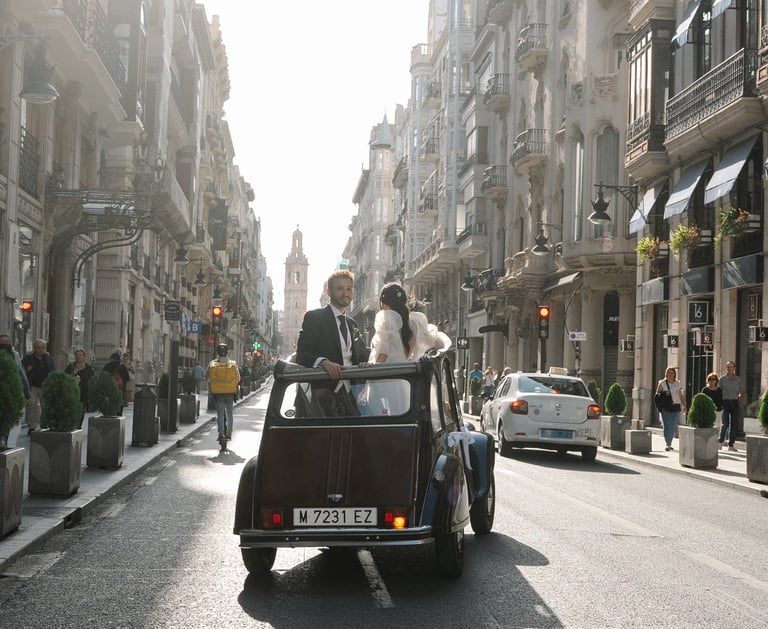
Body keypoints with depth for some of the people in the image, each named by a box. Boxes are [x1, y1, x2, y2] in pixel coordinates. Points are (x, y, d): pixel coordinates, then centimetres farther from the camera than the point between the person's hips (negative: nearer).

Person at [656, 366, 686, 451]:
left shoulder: (678, 384, 12)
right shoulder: (662, 383, 4)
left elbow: (681, 396, 16)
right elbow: (657, 394, 6)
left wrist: (684, 406, 7)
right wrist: (664, 393, -12)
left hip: (676, 407, 3)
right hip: (666, 407, -3)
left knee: (673, 427, 3)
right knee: (667, 426, -10)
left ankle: (669, 443, 16)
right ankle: (668, 444, -12)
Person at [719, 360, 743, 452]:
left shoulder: (738, 379, 9)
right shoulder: (722, 379, 1)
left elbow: (741, 392, 18)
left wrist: (740, 397, -2)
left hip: (735, 402, 3)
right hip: (725, 402, -3)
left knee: (734, 424, 0)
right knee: (725, 423, -10)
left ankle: (731, 445, 7)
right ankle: (721, 441, 13)